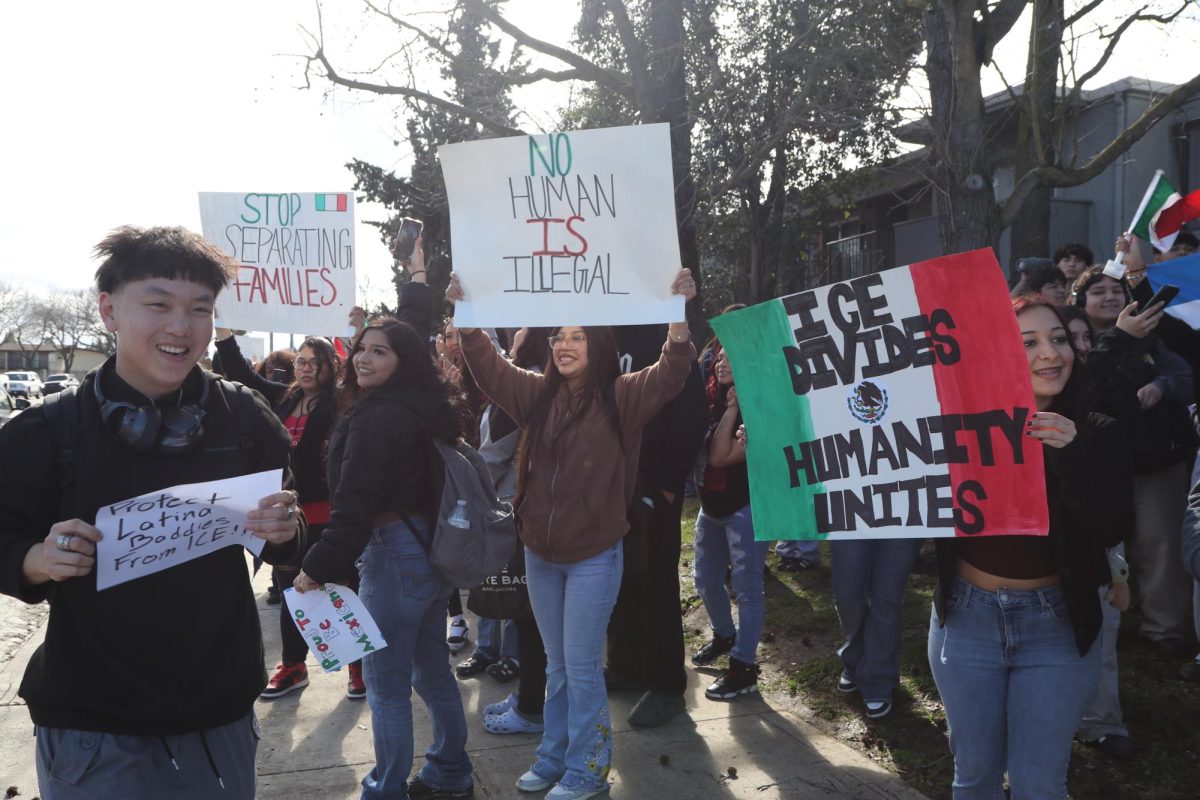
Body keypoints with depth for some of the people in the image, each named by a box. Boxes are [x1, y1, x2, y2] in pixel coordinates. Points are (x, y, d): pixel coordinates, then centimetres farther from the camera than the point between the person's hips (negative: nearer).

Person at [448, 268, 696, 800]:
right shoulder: (538, 394, 4)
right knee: (556, 666, 19)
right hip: (539, 554, 5)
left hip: (594, 557, -5)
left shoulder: (621, 396, -10)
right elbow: (489, 369, 7)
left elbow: (670, 374, -22)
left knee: (582, 667, 4)